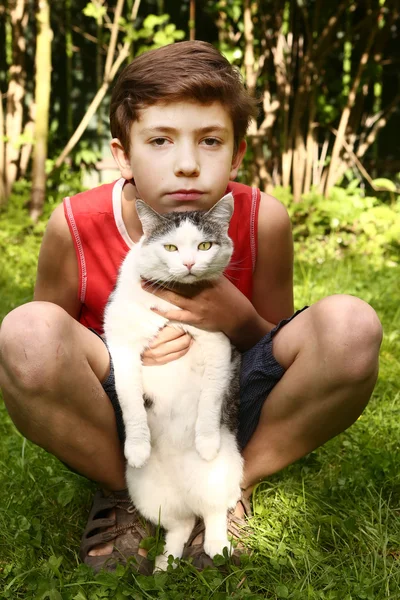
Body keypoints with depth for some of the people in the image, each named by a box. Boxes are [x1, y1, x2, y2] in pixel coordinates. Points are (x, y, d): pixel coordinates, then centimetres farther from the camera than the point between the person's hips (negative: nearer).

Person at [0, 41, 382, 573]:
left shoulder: (262, 220, -13)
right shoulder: (76, 226, -15)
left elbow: (276, 346, 3)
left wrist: (240, 319, -22)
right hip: (113, 432, 0)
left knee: (352, 325, -24)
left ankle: (234, 485, -3)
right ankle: (122, 493, -4)